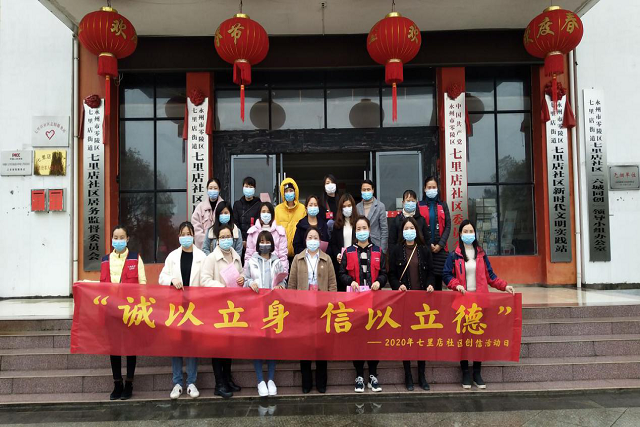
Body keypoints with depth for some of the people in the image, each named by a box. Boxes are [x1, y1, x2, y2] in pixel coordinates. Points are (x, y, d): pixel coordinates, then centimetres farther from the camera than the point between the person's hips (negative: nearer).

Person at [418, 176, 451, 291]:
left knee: (438, 277, 1)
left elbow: (448, 226, 6)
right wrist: (428, 245, -6)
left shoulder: (443, 205, 12)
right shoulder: (419, 205, 7)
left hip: (440, 248, 2)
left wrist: (440, 244, -5)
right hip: (424, 248, -2)